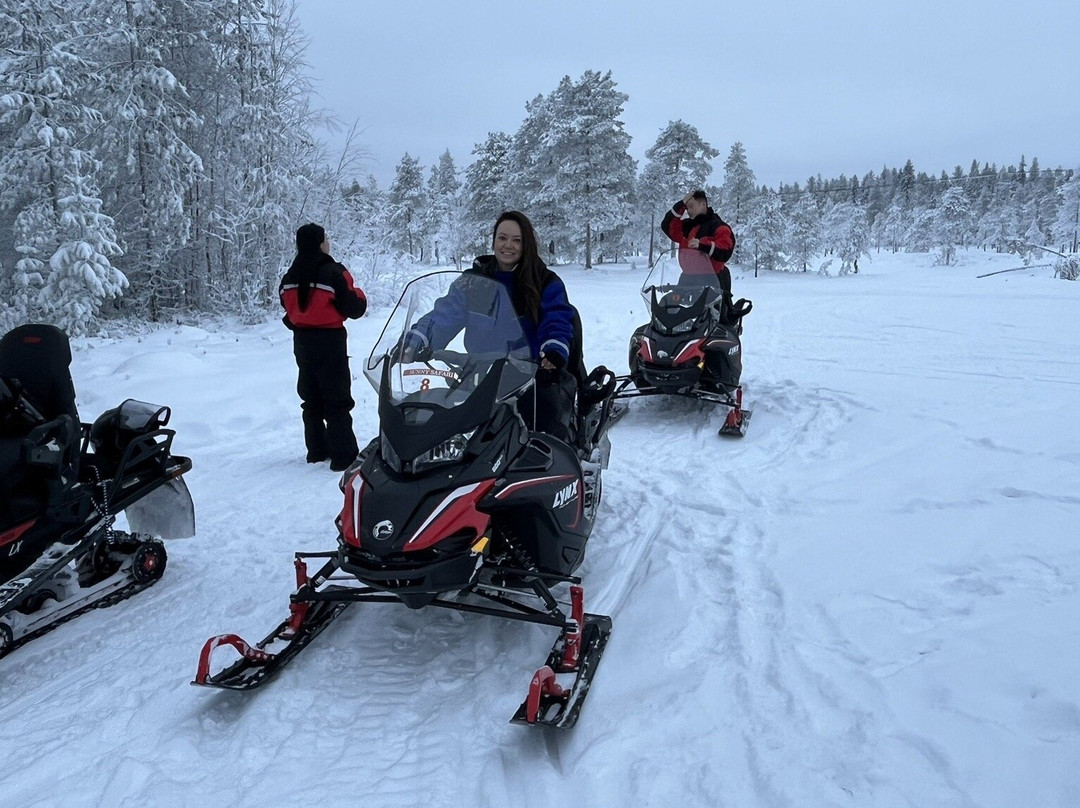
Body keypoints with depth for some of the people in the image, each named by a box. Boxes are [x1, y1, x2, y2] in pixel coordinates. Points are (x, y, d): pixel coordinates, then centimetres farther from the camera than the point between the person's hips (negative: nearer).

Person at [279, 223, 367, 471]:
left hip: (302, 343, 6)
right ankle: (344, 455, -6)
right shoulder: (334, 273, -17)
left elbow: (287, 306, 12)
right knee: (337, 399, -3)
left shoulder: (291, 276, 3)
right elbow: (354, 309, -15)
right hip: (329, 341, -6)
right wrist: (359, 294, 5)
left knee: (311, 397, 17)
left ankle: (317, 449, 24)